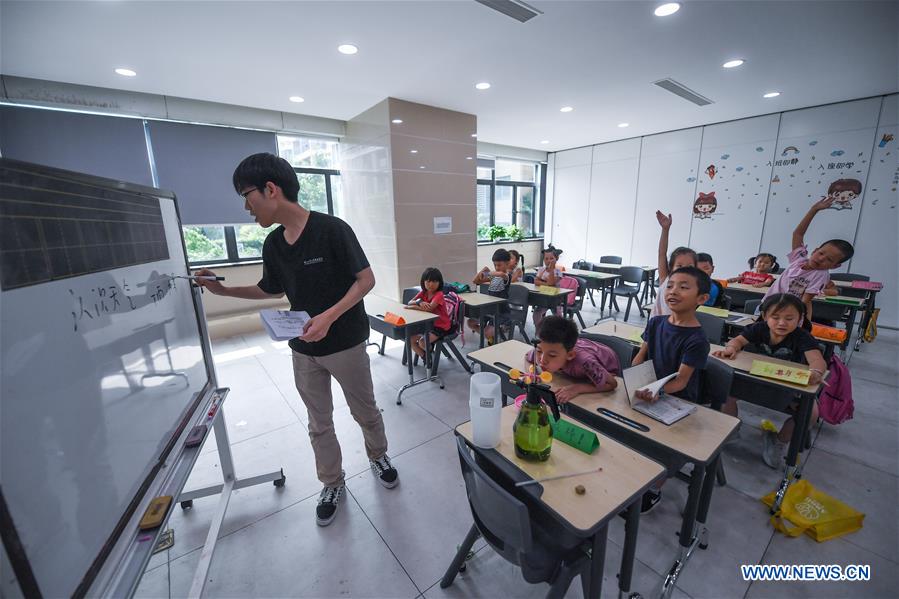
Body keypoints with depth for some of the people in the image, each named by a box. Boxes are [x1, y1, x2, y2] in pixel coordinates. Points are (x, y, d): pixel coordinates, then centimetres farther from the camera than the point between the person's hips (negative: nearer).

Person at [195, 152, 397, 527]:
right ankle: (332, 484, 39)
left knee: (365, 411, 16)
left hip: (346, 344, -5)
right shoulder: (272, 244, 2)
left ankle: (378, 456, 45)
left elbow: (366, 280, -17)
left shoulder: (332, 229, -18)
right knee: (319, 424, 17)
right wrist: (223, 289, 7)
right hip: (303, 350, 5)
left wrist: (329, 316, -27)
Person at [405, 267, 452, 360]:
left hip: (441, 326, -7)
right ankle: (425, 358, 11)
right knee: (410, 339, -7)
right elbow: (410, 302, -9)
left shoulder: (439, 294, -20)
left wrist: (411, 307, -27)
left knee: (422, 342, -24)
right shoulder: (423, 293, 1)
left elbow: (430, 308, -34)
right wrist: (419, 302, -31)